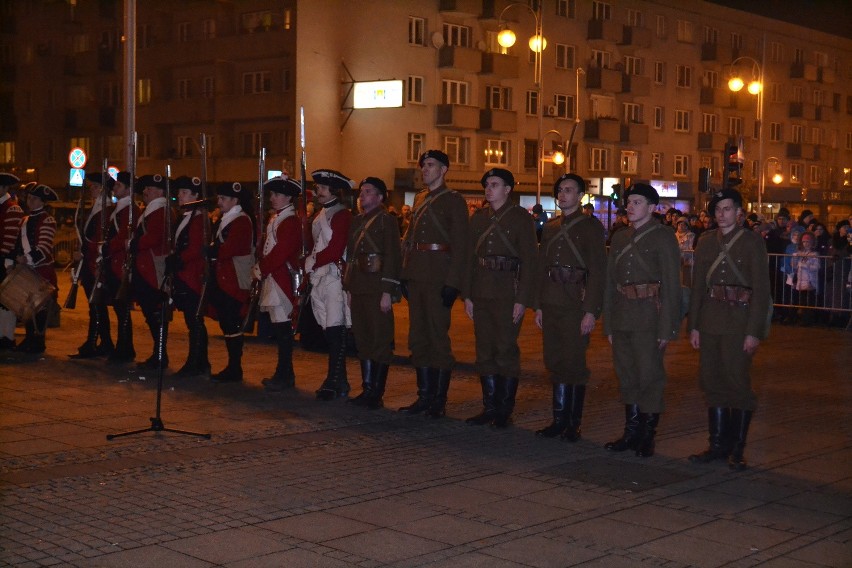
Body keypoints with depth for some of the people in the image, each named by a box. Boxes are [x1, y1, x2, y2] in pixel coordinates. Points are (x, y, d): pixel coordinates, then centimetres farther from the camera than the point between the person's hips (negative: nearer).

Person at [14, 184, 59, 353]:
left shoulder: (47, 220, -7)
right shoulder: (25, 220, 17)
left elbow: (45, 247, -16)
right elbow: (20, 243, 18)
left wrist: (28, 258, -24)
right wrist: (18, 258, 0)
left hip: (42, 270, -7)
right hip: (26, 269, 7)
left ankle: (38, 342, 3)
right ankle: (29, 339, 19)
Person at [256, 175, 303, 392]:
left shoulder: (290, 221, -13)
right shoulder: (276, 219, 18)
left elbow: (281, 252, -21)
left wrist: (262, 268, -13)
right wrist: (261, 267, 7)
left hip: (282, 279, -10)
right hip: (273, 278, 10)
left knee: (282, 327, -6)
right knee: (279, 327, 13)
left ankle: (284, 377, -2)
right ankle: (284, 374, 21)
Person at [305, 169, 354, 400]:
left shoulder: (342, 215, -8)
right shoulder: (319, 215, 19)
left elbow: (335, 250, -16)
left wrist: (313, 261, -8)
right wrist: (308, 262, 5)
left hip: (334, 275, -9)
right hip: (318, 277, 9)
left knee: (335, 330, -9)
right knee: (329, 330, 11)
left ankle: (334, 383, -7)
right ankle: (340, 382, 18)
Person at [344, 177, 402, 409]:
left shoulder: (387, 220, -5)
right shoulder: (357, 221, 17)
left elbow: (393, 257, -11)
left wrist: (387, 292, -16)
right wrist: (348, 287, 14)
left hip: (377, 288, -8)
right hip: (358, 289, 8)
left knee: (380, 340, -3)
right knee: (363, 339, 11)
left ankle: (377, 395, 0)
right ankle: (367, 390, 18)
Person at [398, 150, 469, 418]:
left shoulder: (454, 200, -5)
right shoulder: (419, 199, 17)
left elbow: (460, 245, -10)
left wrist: (452, 284, -16)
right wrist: (405, 275, 12)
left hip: (439, 278, -7)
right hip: (416, 276, 7)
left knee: (438, 338, -2)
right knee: (418, 338, 10)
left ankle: (439, 400, 5)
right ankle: (424, 396, 18)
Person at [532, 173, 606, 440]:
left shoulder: (591, 226, -4)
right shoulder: (550, 227, 15)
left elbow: (597, 271, -9)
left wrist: (591, 311, -15)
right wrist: (538, 305, 11)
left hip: (576, 305, -6)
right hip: (551, 305, 6)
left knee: (574, 364, -2)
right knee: (555, 363, 9)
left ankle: (573, 424, 8)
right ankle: (559, 420, 18)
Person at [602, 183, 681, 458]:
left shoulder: (663, 237, -4)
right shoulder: (620, 238, 15)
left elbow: (671, 285, -8)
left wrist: (667, 328, -13)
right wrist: (608, 324, 13)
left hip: (649, 318, -6)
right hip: (622, 318, 6)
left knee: (649, 377, -1)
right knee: (627, 377, 11)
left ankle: (647, 437, 9)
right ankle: (631, 432, 21)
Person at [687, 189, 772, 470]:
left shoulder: (752, 242, -4)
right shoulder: (706, 242, 11)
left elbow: (761, 288, -7)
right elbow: (698, 286, 12)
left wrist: (754, 331, -13)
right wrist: (693, 325, 6)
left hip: (739, 320, -5)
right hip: (710, 321, 5)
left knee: (737, 382, -3)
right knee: (712, 383, 8)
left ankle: (737, 448, 8)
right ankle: (718, 444, 19)